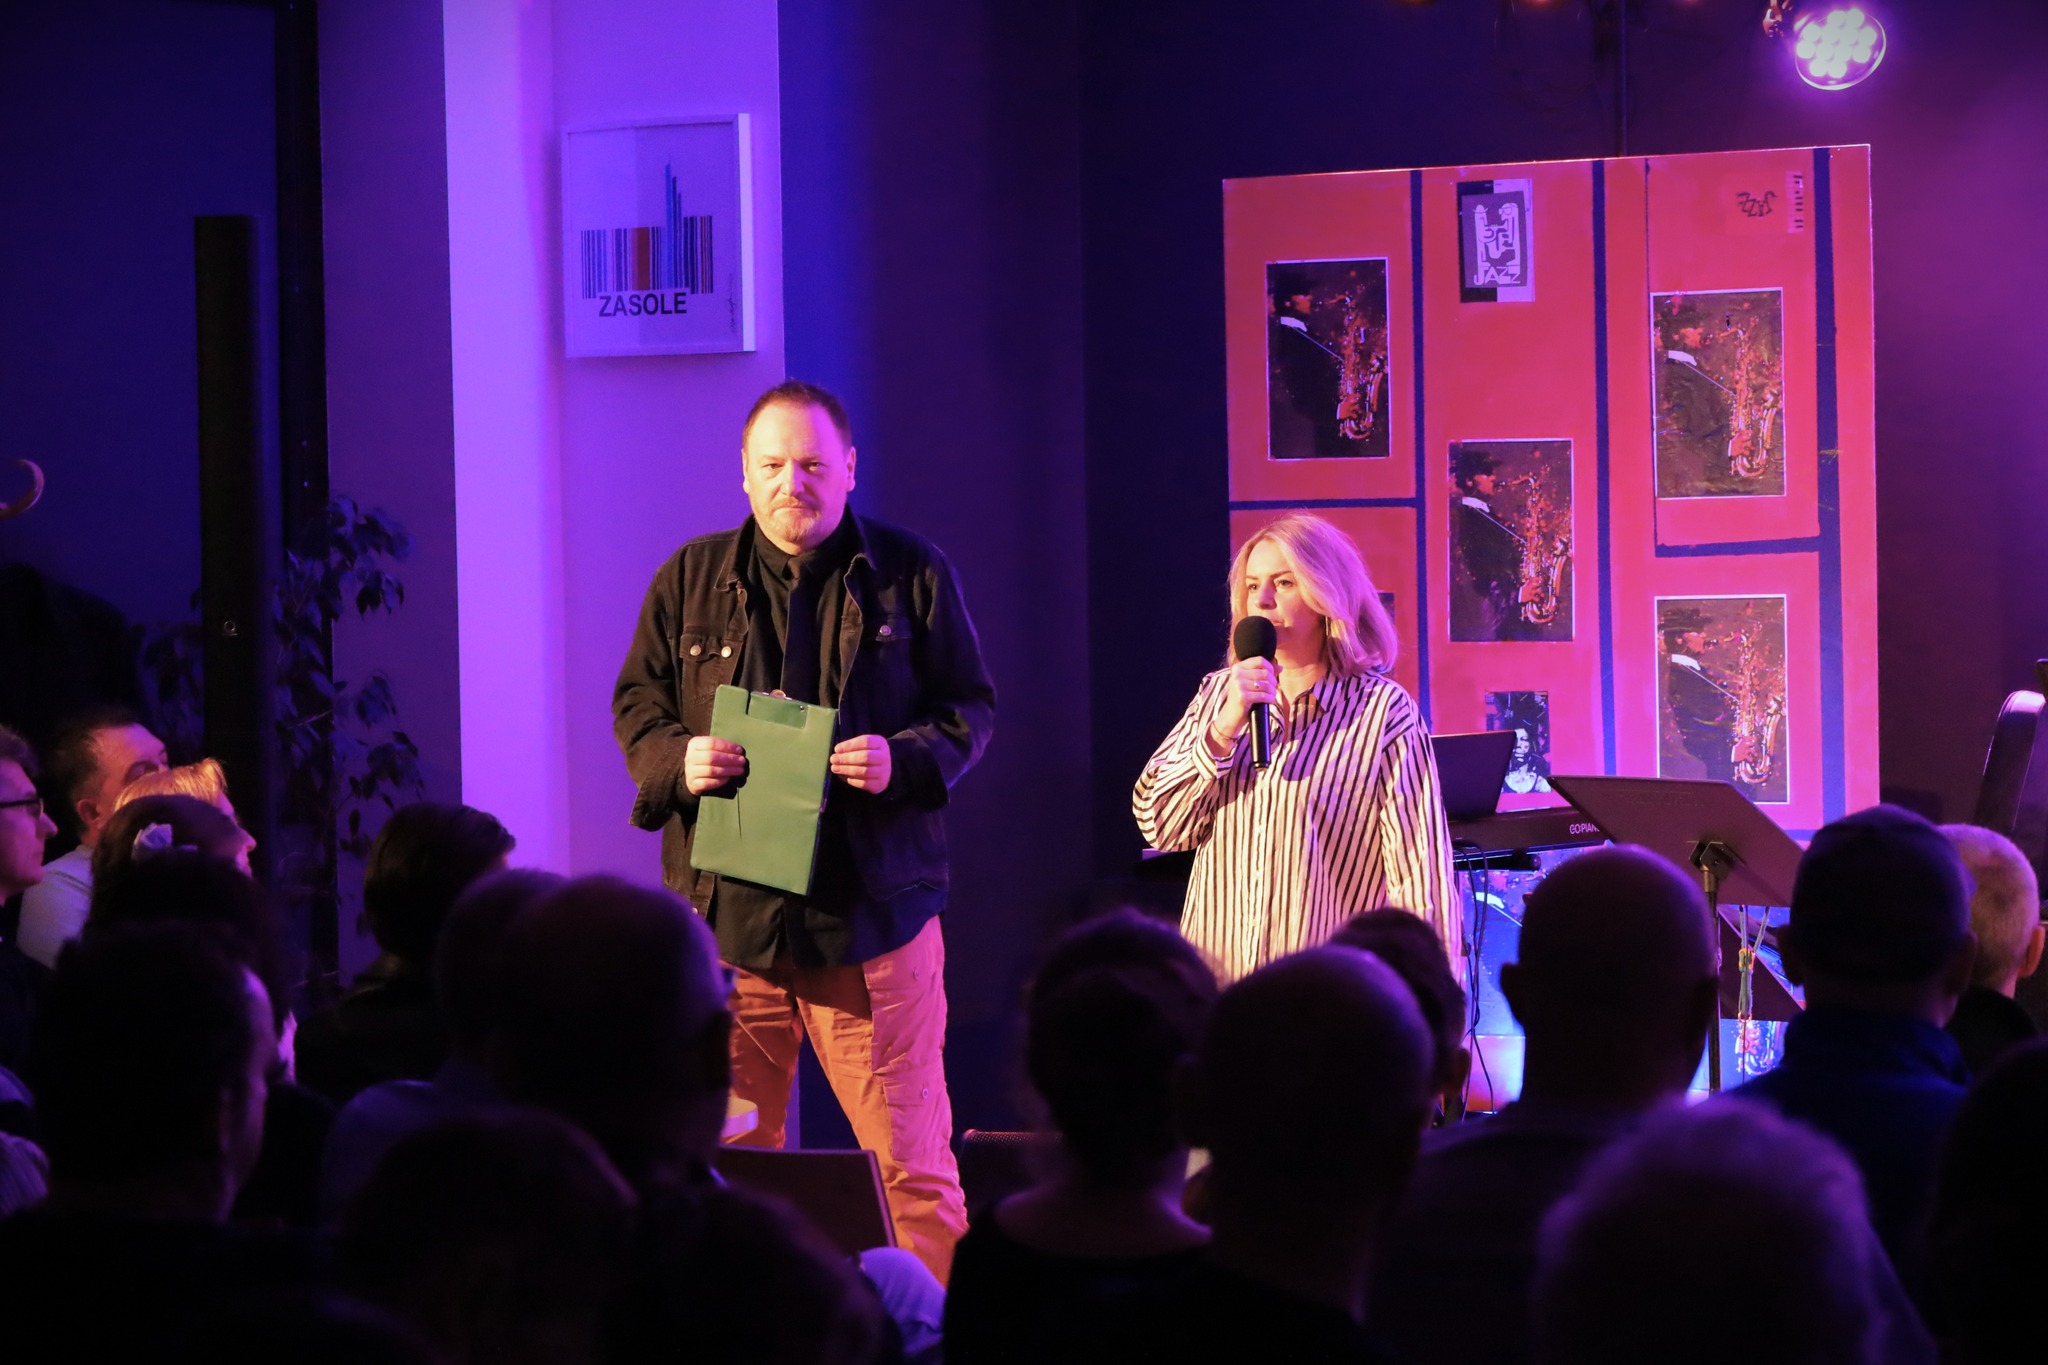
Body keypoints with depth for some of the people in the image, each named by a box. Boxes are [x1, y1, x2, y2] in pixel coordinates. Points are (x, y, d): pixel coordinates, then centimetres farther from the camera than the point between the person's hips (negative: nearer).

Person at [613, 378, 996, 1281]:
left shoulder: (911, 574, 6)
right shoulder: (692, 579, 10)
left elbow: (972, 708, 7)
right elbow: (636, 702, 14)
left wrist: (907, 759, -13)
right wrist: (677, 759, -8)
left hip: (872, 907, -2)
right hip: (726, 909, 2)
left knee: (910, 1155, -3)